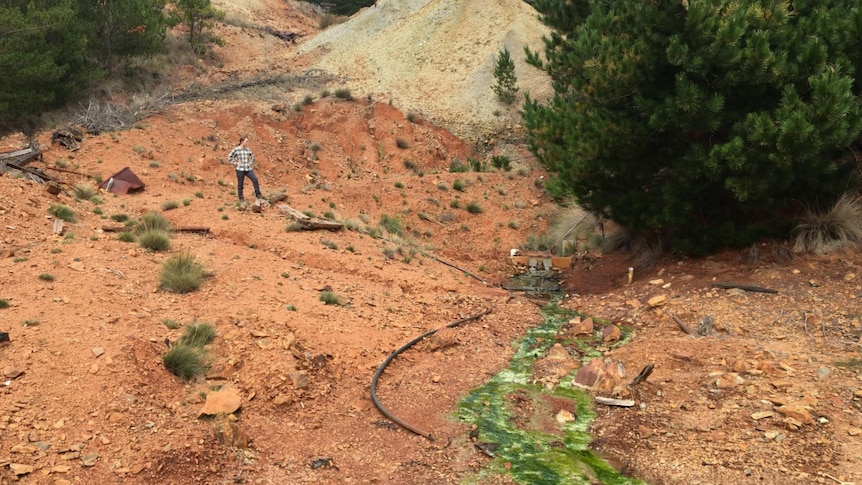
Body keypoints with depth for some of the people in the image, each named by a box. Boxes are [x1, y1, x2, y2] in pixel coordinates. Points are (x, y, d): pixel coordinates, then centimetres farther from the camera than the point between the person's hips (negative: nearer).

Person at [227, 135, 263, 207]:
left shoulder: (248, 149, 10)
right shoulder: (236, 149, -3)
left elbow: (253, 156, 27)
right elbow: (229, 157, 0)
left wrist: (251, 163, 15)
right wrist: (235, 163, -3)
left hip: (248, 169, 3)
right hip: (240, 169, -3)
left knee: (255, 180, -18)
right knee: (240, 185, 3)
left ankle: (258, 195, -10)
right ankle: (241, 200, 12)